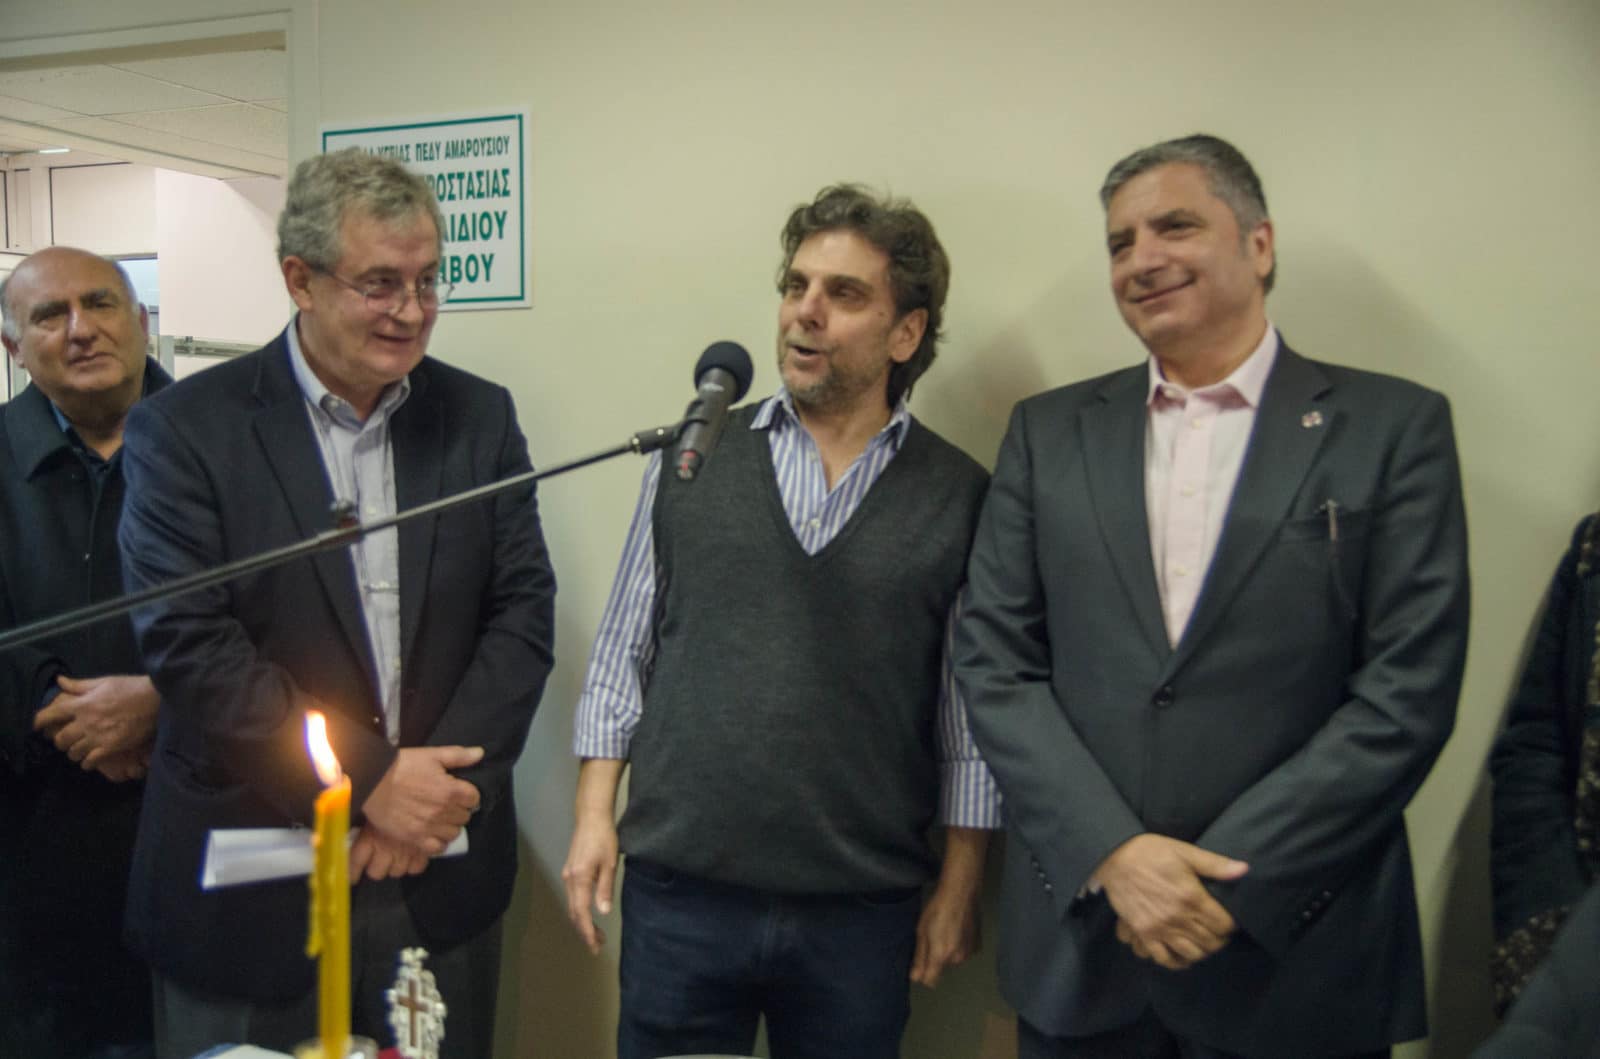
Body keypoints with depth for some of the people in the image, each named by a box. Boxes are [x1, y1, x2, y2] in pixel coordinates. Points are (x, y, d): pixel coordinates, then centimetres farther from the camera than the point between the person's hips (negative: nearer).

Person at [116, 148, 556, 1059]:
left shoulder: (481, 417, 4)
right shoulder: (186, 429, -6)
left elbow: (524, 610, 1)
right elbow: (187, 643, -13)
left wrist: (442, 787, -11)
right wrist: (369, 781, -15)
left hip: (442, 879, 3)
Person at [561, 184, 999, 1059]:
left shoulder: (959, 495, 0)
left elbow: (972, 709, 2)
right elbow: (623, 652, 6)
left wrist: (959, 888, 1)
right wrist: (594, 817, 0)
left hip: (863, 913, 0)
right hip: (679, 895, 1)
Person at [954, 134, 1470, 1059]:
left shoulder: (1396, 427, -2)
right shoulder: (1050, 432, 6)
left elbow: (1409, 689, -8)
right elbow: (994, 662, 1)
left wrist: (1232, 880, -13)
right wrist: (1113, 853, -11)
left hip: (1297, 947, -2)